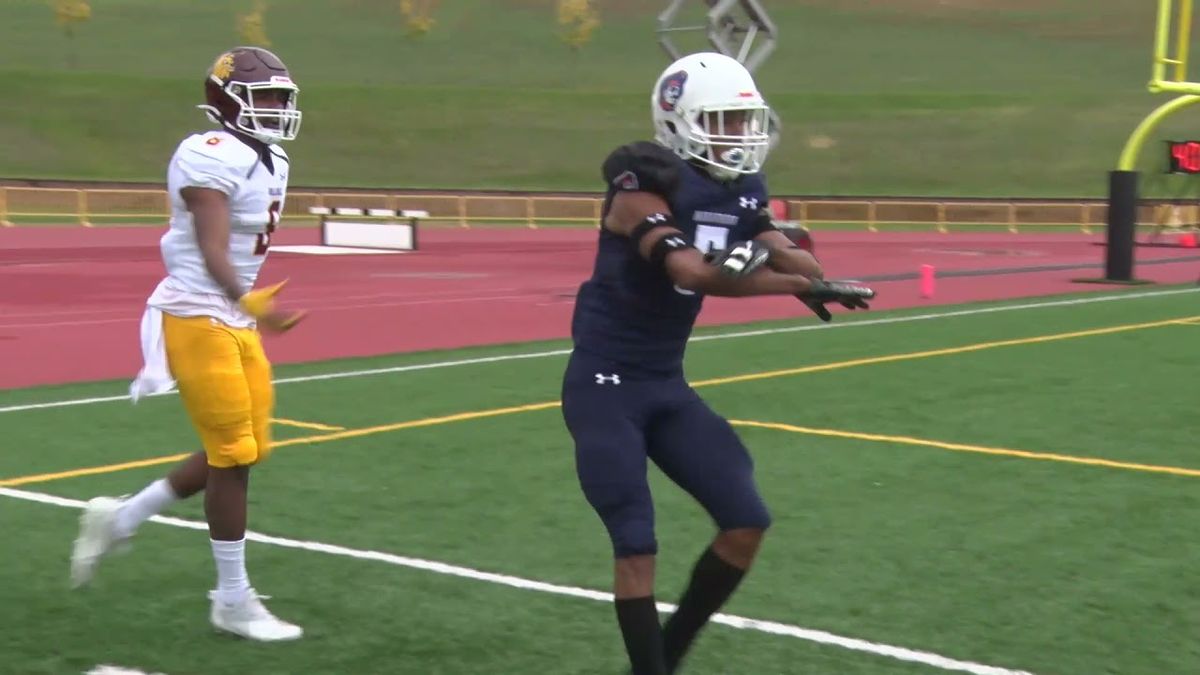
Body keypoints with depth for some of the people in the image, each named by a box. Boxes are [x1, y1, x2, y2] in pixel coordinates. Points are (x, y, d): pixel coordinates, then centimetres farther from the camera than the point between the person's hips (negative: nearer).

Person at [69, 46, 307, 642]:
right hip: (197, 318, -10)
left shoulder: (268, 161, 13)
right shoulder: (212, 158, -17)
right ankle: (233, 602, 8)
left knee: (246, 451, 11)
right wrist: (250, 303, -42)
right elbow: (213, 252, -27)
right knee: (233, 457, -4)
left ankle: (119, 520, 27)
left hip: (234, 322, 10)